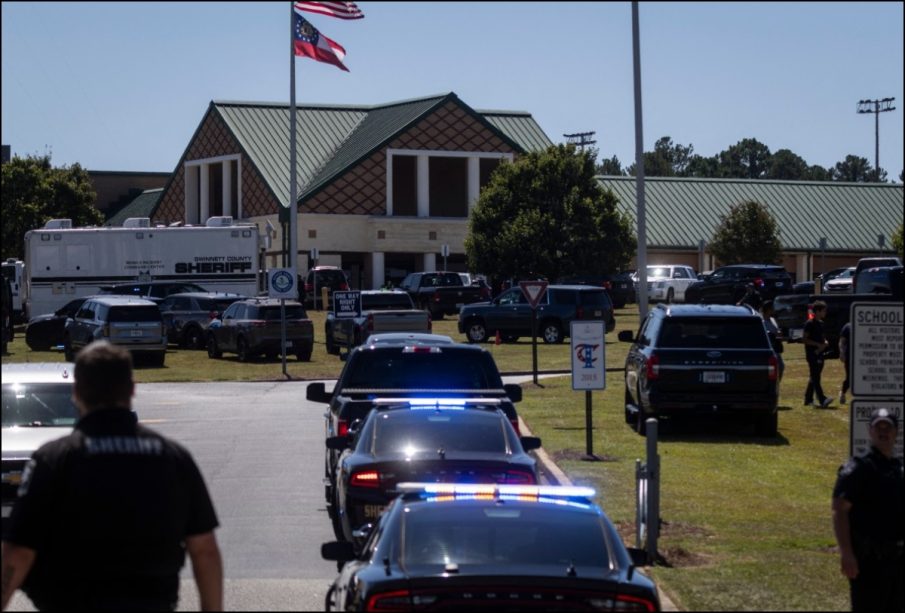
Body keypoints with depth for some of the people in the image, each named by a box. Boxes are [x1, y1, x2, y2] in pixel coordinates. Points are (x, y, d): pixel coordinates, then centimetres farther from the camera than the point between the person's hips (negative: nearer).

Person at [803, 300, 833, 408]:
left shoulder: (820, 323, 15)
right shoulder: (810, 323, -10)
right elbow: (804, 339, -14)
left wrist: (825, 342, 4)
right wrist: (818, 344, -18)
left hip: (819, 353, 9)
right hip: (812, 354, -9)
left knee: (814, 377, 11)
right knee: (815, 377, -12)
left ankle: (808, 399, 17)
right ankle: (822, 399, -21)